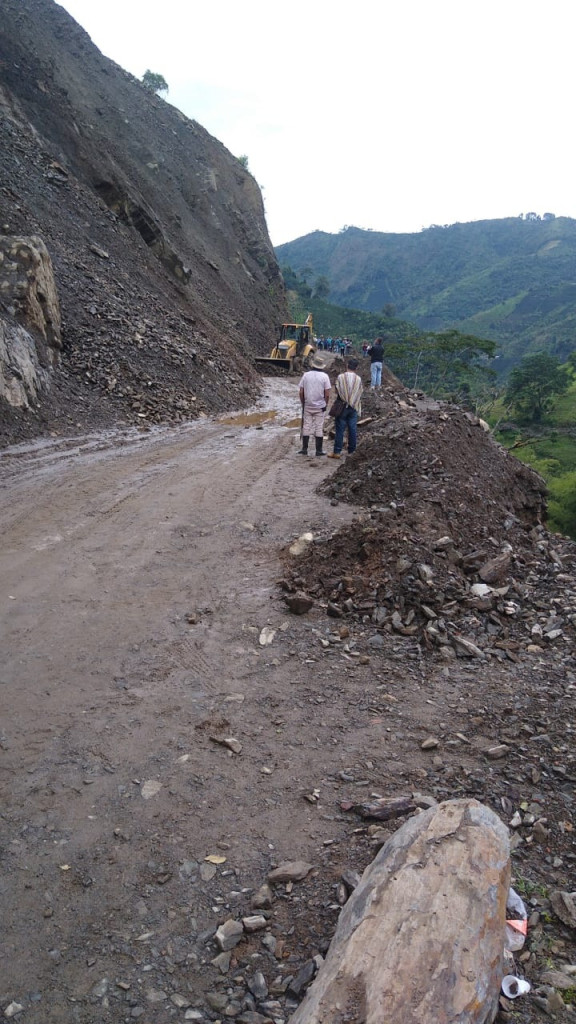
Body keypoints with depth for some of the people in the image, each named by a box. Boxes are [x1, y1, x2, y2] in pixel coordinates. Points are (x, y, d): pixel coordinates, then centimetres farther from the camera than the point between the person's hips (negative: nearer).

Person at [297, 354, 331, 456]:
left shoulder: (306, 375, -3)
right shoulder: (324, 376, -7)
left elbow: (301, 392, -2)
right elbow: (327, 394, -9)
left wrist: (303, 403, 11)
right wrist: (325, 404, 7)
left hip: (307, 406, 1)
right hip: (320, 407, -1)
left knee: (306, 427, 8)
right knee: (319, 428, 5)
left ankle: (304, 449, 11)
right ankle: (319, 450, 8)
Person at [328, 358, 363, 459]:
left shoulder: (340, 377, -9)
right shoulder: (358, 379, -2)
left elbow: (337, 391, -5)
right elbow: (361, 393, 3)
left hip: (342, 406, -2)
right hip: (354, 407, 2)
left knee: (340, 430, 0)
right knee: (352, 429, 8)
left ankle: (337, 452, 0)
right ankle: (351, 451, 13)